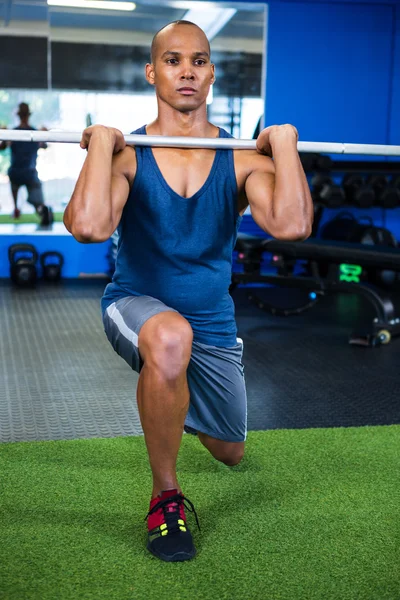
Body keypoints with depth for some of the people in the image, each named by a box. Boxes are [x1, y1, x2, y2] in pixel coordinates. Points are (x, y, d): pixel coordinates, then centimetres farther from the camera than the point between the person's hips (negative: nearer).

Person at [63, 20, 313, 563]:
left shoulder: (241, 159, -10)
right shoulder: (127, 153, -14)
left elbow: (291, 226, -30)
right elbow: (89, 227, -34)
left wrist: (284, 143, -22)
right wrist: (101, 142, -27)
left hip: (212, 322, 3)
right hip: (137, 306, -3)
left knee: (231, 454, 19)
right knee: (170, 338, -43)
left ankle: (176, 405, 58)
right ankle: (166, 499, -19)